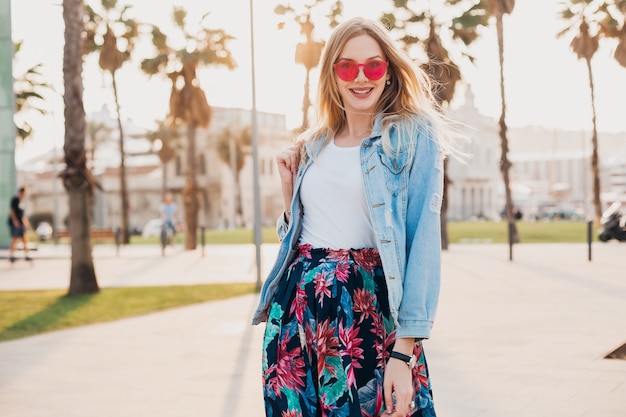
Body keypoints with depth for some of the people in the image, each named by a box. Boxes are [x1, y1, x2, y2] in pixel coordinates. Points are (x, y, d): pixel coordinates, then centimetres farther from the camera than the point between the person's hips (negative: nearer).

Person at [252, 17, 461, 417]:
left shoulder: (414, 137, -4)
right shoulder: (313, 146, 13)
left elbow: (423, 245, -12)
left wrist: (404, 351, -18)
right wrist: (289, 187, 6)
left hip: (368, 310, -5)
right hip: (298, 309, 5)